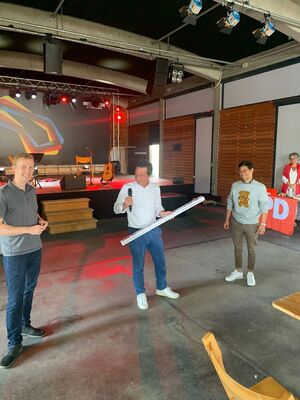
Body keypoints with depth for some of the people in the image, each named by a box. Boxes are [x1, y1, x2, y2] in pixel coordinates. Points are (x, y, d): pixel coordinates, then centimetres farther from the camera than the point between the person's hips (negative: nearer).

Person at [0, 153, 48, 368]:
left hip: (35, 250, 6)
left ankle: (25, 325, 37)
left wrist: (41, 221, -1)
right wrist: (28, 229, -23)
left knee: (29, 291, 18)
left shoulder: (32, 191, 4)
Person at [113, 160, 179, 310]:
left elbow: (157, 207, 10)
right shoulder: (127, 188, -12)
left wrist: (163, 213, -12)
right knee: (138, 265, 9)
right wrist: (125, 204, -32)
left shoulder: (155, 188, 0)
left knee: (160, 261, 17)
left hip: (154, 231, 4)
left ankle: (162, 288, 40)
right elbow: (116, 209, -10)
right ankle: (140, 294, 30)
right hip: (136, 233, -4)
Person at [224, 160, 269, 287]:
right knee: (237, 248, 14)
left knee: (251, 249, 9)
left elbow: (264, 206, -8)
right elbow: (230, 203, 8)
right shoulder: (235, 185, -1)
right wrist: (227, 219, 9)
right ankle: (238, 271, 30)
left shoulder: (260, 187, -10)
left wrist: (262, 224, -12)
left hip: (252, 224, -3)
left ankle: (250, 273, 27)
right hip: (236, 222, 3)